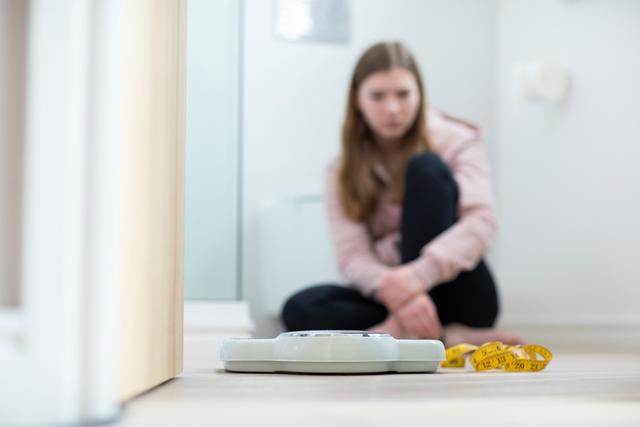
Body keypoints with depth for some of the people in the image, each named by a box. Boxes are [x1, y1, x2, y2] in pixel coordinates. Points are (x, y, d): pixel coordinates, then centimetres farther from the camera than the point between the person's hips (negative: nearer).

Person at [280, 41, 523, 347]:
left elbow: (482, 221, -18)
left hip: (460, 297, -2)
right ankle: (446, 337, -29)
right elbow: (352, 256, -9)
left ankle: (409, 331, -29)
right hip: (390, 299, 3)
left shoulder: (454, 141, -2)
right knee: (300, 309, -25)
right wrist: (393, 289, -33)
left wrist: (419, 275, -35)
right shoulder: (344, 172, 3)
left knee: (427, 168, -21)